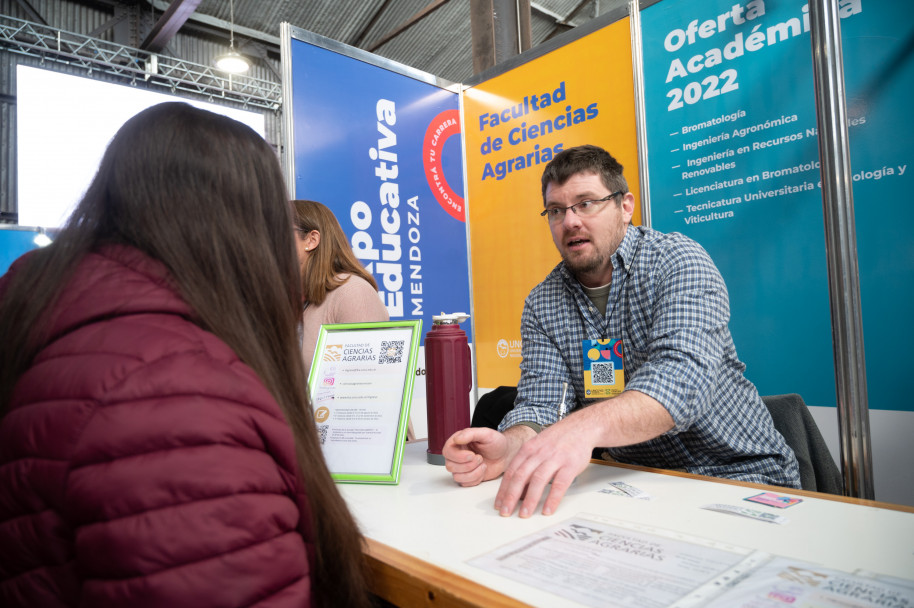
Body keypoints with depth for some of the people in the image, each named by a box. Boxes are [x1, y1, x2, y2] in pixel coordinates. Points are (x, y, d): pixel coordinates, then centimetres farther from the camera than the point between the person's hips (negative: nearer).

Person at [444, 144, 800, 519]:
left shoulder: (678, 261, -13)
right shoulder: (541, 306, 1)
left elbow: (682, 376, -30)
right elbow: (540, 401, -7)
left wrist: (586, 425, -48)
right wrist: (511, 445, -32)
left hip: (739, 472, -3)